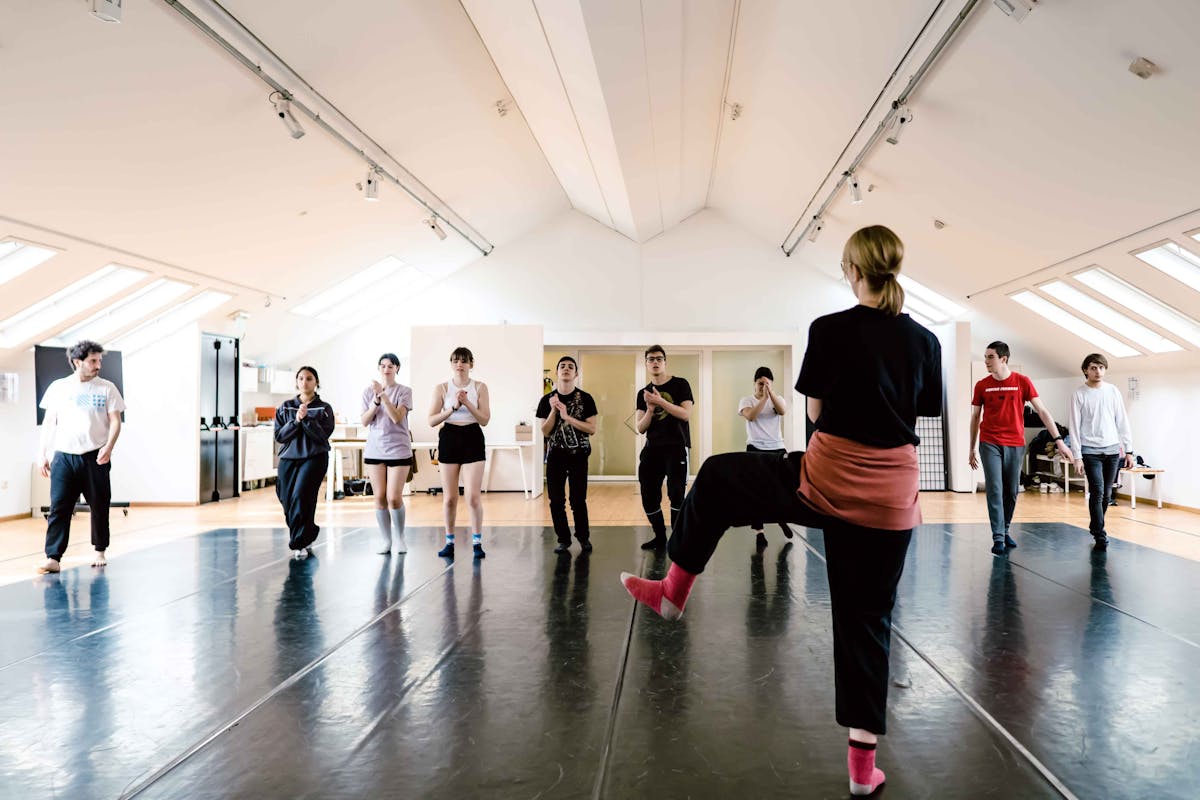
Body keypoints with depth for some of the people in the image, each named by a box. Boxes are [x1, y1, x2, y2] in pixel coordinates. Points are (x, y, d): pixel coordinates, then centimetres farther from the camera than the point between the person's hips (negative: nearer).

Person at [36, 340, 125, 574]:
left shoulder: (107, 388, 3)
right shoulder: (58, 387, 6)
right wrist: (43, 454, 6)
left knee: (99, 507, 7)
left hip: (95, 457, 0)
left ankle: (100, 551, 23)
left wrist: (109, 446, -16)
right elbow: (49, 422, 11)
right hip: (63, 456, 1)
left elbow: (115, 422, 0)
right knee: (58, 508, -5)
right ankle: (53, 559, -7)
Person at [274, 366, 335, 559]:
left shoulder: (324, 408, 4)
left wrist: (306, 418, -16)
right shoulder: (285, 407, 11)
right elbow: (279, 435, 3)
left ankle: (299, 543, -10)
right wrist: (296, 421, -10)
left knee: (301, 495, -20)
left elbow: (323, 434, -8)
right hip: (288, 458, 4)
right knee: (287, 500, 4)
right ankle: (306, 536, 28)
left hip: (314, 458, -4)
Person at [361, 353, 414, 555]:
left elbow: (397, 417, -14)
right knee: (379, 497, 3)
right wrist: (376, 400, -12)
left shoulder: (404, 391, -1)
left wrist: (382, 394, -20)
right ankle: (386, 539, 15)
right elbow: (364, 421, 1)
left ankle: (399, 537, 13)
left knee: (394, 498, -7)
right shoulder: (368, 391, 7)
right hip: (375, 449, 3)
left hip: (398, 449, -3)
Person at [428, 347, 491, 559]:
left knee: (473, 497, -8)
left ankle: (477, 542, 6)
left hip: (472, 440, -1)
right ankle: (449, 542, 19)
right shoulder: (442, 388, 4)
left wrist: (467, 403, -15)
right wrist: (453, 407, -13)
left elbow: (485, 419, -3)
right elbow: (432, 421, -1)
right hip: (449, 439, 1)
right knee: (449, 498, 6)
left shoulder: (479, 387, 3)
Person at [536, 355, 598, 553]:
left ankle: (583, 537, 19)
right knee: (556, 500, 1)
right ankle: (563, 539, 15)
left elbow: (592, 429, -9)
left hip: (578, 455, -2)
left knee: (578, 499, 0)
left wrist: (567, 417, -17)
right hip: (555, 455, 2)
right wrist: (553, 410, -14)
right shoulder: (547, 400, 2)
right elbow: (545, 432, 0)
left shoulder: (585, 399, -3)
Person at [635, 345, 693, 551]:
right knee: (648, 495, 5)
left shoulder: (680, 384, 0)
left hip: (676, 448, -5)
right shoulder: (643, 393, 12)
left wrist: (661, 401, -19)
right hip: (652, 449, 5)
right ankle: (660, 537, 21)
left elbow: (686, 414, -12)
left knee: (676, 493, -12)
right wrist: (650, 409, -12)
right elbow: (640, 428, 7)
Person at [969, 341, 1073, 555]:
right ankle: (998, 538, -3)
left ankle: (1006, 531, 25)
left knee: (1011, 492, 8)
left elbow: (1043, 412, -2)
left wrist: (1058, 440, -9)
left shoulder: (1022, 382, -2)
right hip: (990, 444, 0)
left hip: (1015, 445, 0)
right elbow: (975, 418, 9)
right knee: (995, 490, -7)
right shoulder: (982, 385, 1)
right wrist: (972, 449, 11)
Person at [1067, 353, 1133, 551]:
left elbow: (1122, 422, 9)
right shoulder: (1079, 394, -2)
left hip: (1112, 450, 3)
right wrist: (1077, 456, -8)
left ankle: (1094, 526, 25)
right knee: (1097, 492, -9)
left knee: (1107, 493, 8)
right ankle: (1100, 535, -4)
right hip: (1090, 451, -3)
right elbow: (1074, 427, -4)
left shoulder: (1113, 391, 7)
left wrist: (1128, 450, 4)